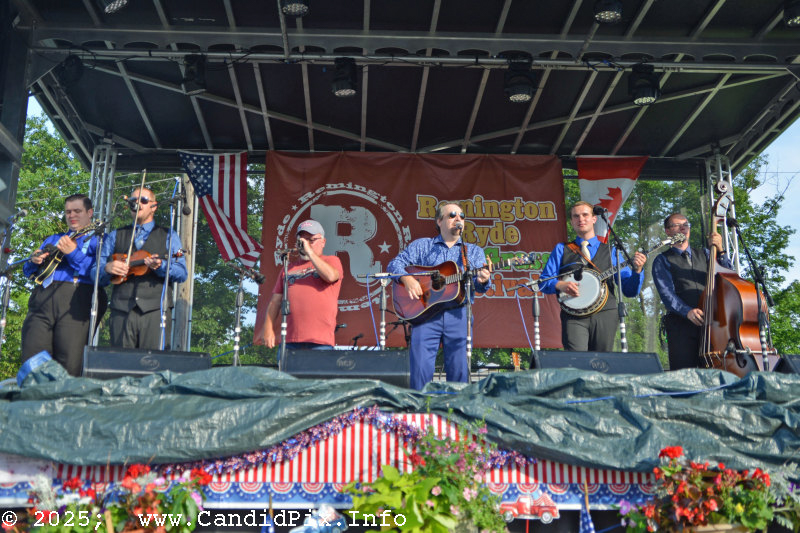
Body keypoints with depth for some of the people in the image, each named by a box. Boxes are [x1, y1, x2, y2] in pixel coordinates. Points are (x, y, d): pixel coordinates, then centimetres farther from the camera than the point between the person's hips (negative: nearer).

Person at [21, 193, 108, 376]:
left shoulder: (98, 240, 11)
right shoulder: (53, 240, 29)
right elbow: (28, 271, 26)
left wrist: (73, 253, -14)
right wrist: (34, 261, 3)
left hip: (76, 302, -5)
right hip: (43, 299, 5)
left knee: (70, 368, -12)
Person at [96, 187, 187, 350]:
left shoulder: (168, 236, 16)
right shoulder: (115, 236, 22)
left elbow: (182, 274, 4)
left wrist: (161, 266, -15)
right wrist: (107, 268, -6)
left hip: (155, 311, -2)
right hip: (121, 310, 2)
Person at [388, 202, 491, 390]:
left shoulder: (474, 251, 19)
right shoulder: (422, 245, 15)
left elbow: (479, 286, 7)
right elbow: (395, 263, 7)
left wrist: (482, 281, -17)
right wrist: (407, 279, -13)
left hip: (458, 313, 1)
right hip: (425, 311, -1)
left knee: (459, 371, -3)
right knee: (420, 368, -9)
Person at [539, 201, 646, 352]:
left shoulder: (610, 251, 14)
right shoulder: (561, 249, 15)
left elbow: (630, 291, 9)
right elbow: (543, 282, 9)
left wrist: (637, 270, -9)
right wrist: (560, 285, -11)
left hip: (605, 316, 1)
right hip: (574, 317, -1)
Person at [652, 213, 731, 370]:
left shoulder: (704, 255, 23)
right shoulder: (662, 260, 11)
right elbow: (666, 293, -4)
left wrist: (720, 252, -5)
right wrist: (687, 311, -20)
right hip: (681, 325, -3)